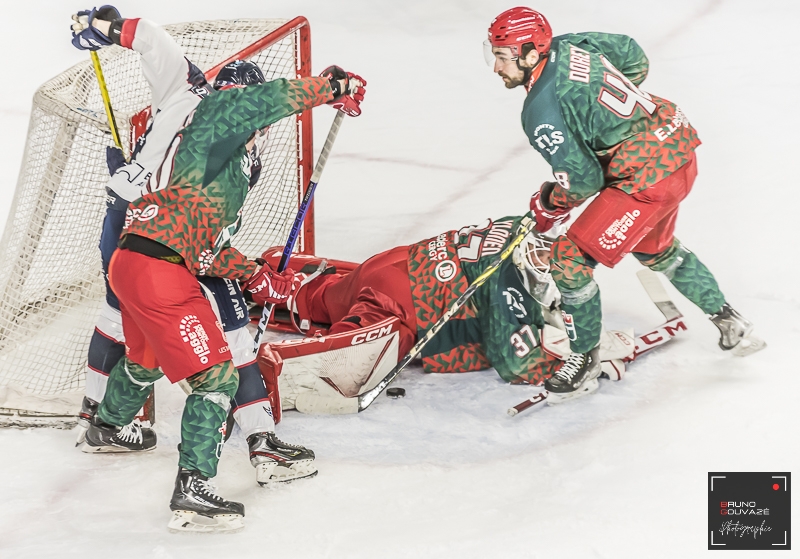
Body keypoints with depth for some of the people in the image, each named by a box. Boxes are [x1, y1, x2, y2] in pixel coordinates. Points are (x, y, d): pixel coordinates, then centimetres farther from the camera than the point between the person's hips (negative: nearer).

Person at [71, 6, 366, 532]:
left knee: (145, 359, 35)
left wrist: (256, 276, 12)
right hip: (157, 269, -11)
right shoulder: (212, 130, -2)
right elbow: (263, 100, -19)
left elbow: (209, 245, 21)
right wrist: (330, 86, -10)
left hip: (132, 265, 11)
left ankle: (106, 426, 62)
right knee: (215, 374, -9)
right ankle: (193, 492, -12)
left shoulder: (235, 172, 24)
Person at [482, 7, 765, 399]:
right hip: (677, 147, 10)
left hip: (647, 177, -10)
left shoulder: (541, 110, -23)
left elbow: (582, 179, -20)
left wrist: (548, 206, 0)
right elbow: (633, 55, 17)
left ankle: (585, 357, 12)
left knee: (571, 258, -4)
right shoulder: (568, 45, 2)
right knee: (654, 249, 32)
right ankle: (728, 321, 45)